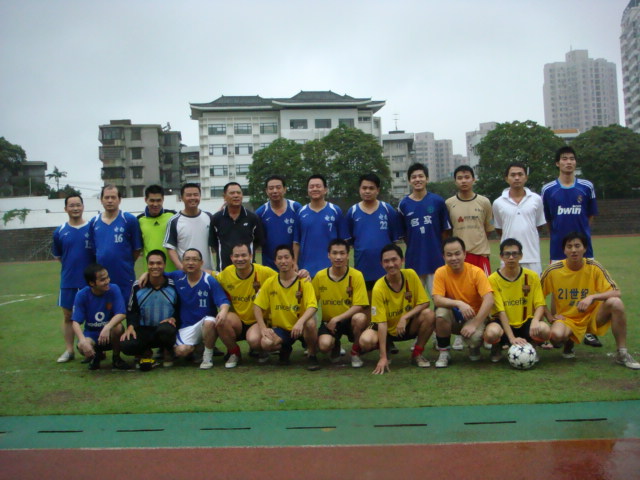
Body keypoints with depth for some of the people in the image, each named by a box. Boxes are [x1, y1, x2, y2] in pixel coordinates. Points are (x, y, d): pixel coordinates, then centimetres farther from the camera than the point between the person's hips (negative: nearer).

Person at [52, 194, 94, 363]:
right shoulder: (60, 232, 3)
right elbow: (57, 255, 16)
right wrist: (71, 265, 9)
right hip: (68, 281, 2)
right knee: (68, 316, 9)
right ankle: (69, 350, 20)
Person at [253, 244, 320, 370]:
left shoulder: (303, 282, -9)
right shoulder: (269, 283, -1)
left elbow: (312, 307, -21)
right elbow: (257, 306, 3)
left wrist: (300, 322, -39)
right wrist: (263, 328, -11)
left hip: (300, 327, -2)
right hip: (280, 328, 2)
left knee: (310, 322, -36)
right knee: (266, 343, -28)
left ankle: (312, 356, -8)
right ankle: (285, 349, 11)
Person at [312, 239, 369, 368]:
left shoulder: (356, 275, -12)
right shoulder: (320, 276, -5)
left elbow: (358, 306, -15)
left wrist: (337, 319, -23)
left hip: (349, 319, -1)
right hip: (328, 321, 1)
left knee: (360, 318, -37)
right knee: (324, 345, -30)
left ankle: (355, 352, -6)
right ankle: (335, 347, 12)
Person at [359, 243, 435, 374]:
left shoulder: (411, 275, -16)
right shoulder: (379, 288, -23)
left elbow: (424, 303, -12)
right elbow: (382, 323, -24)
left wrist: (405, 317, -28)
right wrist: (383, 357, -29)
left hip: (409, 326, 2)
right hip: (388, 330, -2)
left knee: (428, 314, -28)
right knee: (366, 341, -31)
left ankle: (417, 354, -5)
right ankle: (387, 348, 6)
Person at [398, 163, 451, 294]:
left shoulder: (437, 201, 0)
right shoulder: (404, 204, 2)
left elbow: (446, 230, 6)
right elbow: (403, 234, 10)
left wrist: (436, 246, 4)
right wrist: (414, 247, 4)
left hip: (436, 260, -1)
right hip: (414, 260, 1)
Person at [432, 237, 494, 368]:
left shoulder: (476, 272, -17)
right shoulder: (441, 273, -12)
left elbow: (489, 300, -25)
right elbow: (437, 300, -22)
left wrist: (474, 324, -31)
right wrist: (459, 303, -38)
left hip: (473, 316, -1)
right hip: (453, 316, 2)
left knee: (474, 336, -33)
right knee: (441, 313, -32)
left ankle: (474, 348, 8)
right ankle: (444, 353, -9)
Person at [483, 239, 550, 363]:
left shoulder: (532, 276, -3)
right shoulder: (493, 279, -10)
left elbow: (540, 304, -3)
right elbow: (500, 311, -14)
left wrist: (535, 321, -26)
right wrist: (512, 338, -24)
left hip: (526, 323, 2)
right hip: (504, 324, -2)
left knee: (544, 330, -31)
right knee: (491, 333, -36)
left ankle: (531, 346, 6)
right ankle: (497, 347, 4)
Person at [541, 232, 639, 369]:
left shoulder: (594, 268, -11)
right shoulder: (553, 270, -11)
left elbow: (616, 293, -15)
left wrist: (592, 297, -31)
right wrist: (549, 315, -8)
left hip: (593, 317, 1)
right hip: (567, 319, -1)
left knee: (615, 303, -29)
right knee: (556, 334, -36)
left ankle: (622, 354, -15)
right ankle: (569, 343, 6)